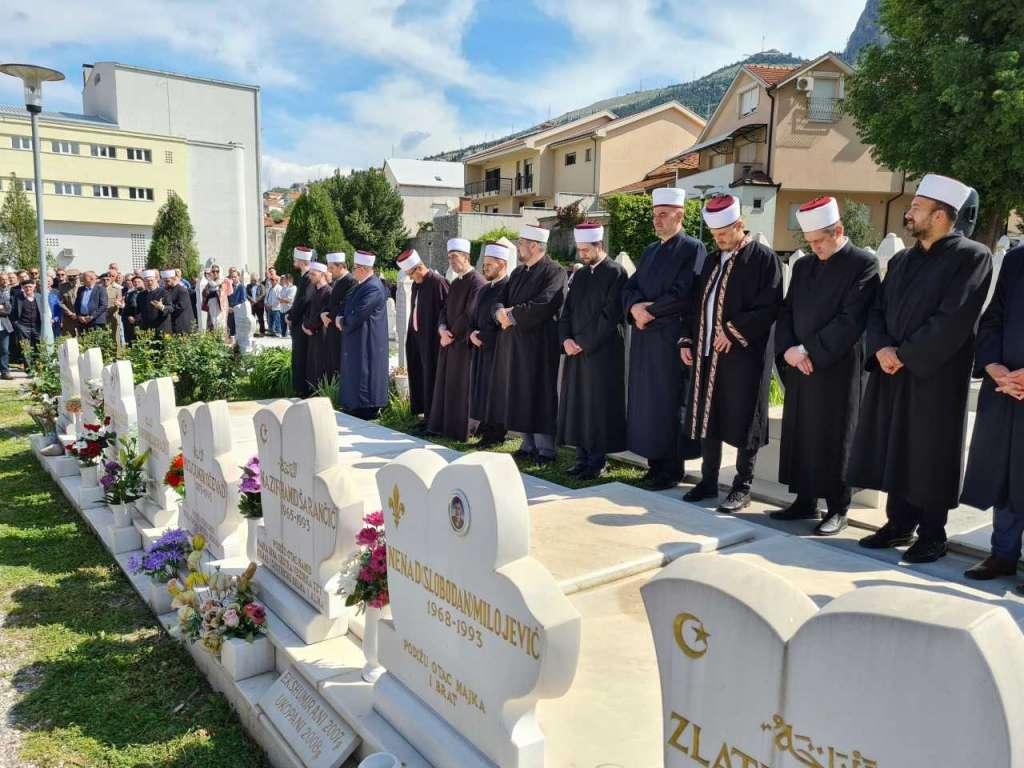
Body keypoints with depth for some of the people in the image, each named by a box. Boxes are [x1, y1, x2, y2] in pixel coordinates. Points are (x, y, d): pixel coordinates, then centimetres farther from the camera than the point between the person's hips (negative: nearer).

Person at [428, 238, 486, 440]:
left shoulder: (477, 282, -12)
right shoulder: (455, 283, 16)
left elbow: (469, 314, -18)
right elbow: (445, 309, 15)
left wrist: (452, 335, -11)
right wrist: (442, 329, -4)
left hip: (464, 343, -9)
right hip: (450, 341, 9)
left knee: (461, 386, -3)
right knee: (446, 383, 11)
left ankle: (461, 430, 6)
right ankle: (444, 426, 20)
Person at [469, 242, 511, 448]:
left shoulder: (509, 288, -11)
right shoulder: (484, 290, 16)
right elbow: (474, 317, 19)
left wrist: (482, 336, -11)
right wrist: (472, 334, -1)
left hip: (497, 349, -8)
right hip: (480, 347, 8)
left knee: (494, 388, -3)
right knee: (481, 387, 11)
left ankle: (495, 434, 5)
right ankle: (485, 427, 20)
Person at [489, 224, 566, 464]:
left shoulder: (554, 272, -9)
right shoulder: (518, 272, 17)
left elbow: (542, 305, -21)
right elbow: (501, 299, 15)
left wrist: (512, 315, -13)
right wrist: (500, 312, -8)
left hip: (538, 343, -8)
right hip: (513, 342, 8)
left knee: (538, 395, -4)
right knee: (519, 394, 10)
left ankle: (545, 449, 3)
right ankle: (528, 445, 19)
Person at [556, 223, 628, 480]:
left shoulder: (615, 273, -8)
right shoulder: (579, 275, 15)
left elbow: (610, 316, -14)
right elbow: (567, 310, 14)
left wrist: (583, 342, -12)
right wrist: (566, 339, -3)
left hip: (603, 352, -7)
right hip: (576, 350, 7)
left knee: (598, 406, -2)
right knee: (576, 403, 7)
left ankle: (598, 460, 7)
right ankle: (583, 456, 16)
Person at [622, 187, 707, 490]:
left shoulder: (692, 248, -5)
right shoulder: (649, 251, 18)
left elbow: (682, 294, -16)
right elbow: (629, 288, 12)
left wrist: (649, 311, -11)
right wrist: (635, 307, -9)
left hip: (670, 337, -7)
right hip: (644, 337, 7)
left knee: (668, 403, -2)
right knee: (646, 401, 9)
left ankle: (671, 470, 8)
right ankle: (655, 464, 19)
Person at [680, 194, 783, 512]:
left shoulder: (764, 258, -6)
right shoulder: (712, 260, 15)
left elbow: (770, 306, -13)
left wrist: (733, 330, -16)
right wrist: (687, 341, 8)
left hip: (744, 354, -7)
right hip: (706, 353, 7)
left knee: (742, 421, 0)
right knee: (707, 415, 11)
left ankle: (742, 487, 12)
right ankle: (708, 481, 23)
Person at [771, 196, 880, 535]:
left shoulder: (864, 264, -7)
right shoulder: (803, 265, 14)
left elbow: (850, 320, -15)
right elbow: (786, 311, 12)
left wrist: (809, 350, -17)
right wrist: (788, 349, -6)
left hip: (838, 368, -6)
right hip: (799, 366, 6)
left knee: (833, 439, 1)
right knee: (799, 435, 9)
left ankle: (837, 509, 13)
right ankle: (805, 501, 21)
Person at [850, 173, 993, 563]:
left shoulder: (971, 256, -8)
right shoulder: (901, 260, 14)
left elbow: (954, 319, -17)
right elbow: (877, 309, 10)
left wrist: (905, 355, -15)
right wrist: (881, 347, -8)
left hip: (936, 375, -6)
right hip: (891, 371, 7)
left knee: (929, 456, 1)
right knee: (895, 450, 11)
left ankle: (932, 535, 15)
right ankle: (899, 524, 24)